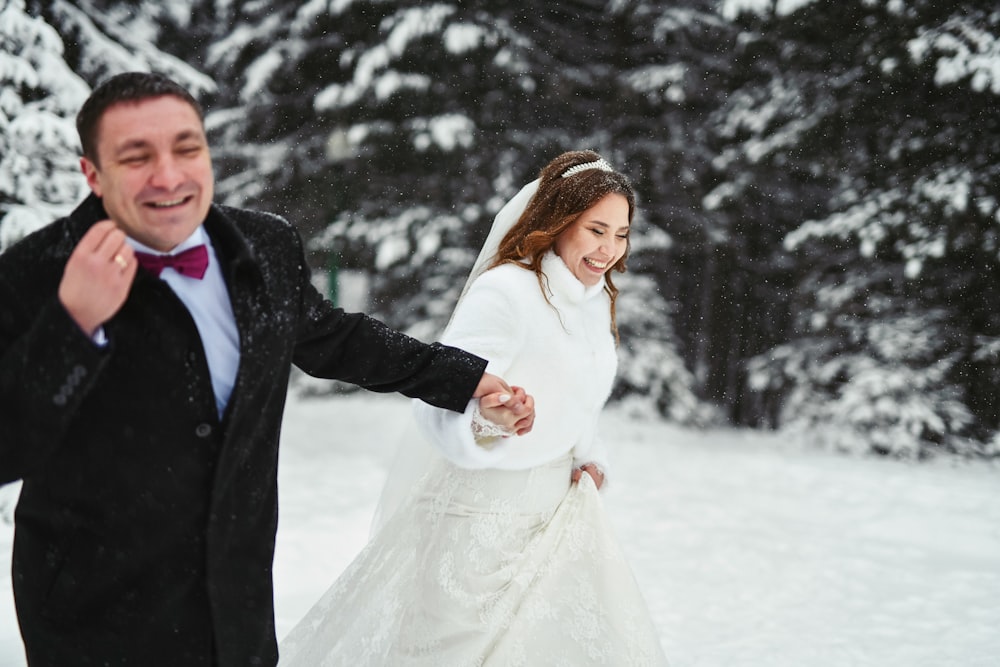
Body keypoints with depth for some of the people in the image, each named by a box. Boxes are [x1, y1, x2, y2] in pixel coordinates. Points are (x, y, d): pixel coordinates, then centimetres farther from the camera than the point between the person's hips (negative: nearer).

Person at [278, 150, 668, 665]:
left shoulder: (597, 300, 6)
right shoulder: (505, 290, -21)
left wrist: (591, 459, 4)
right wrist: (484, 417, -50)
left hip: (559, 504, 8)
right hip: (484, 512, -8)